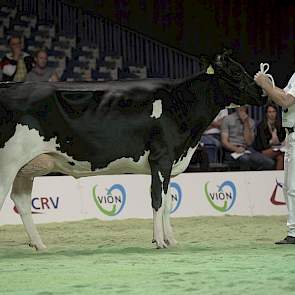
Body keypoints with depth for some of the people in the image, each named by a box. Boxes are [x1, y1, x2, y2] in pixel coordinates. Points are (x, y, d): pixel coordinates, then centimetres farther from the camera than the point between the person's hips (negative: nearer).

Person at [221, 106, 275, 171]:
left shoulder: (251, 122, 14)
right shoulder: (227, 120, 6)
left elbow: (249, 142, 0)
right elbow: (224, 142, -3)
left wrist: (246, 123, -5)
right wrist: (236, 149, -22)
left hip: (247, 150, 4)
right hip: (232, 152, -4)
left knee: (270, 163, -22)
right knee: (245, 159, -40)